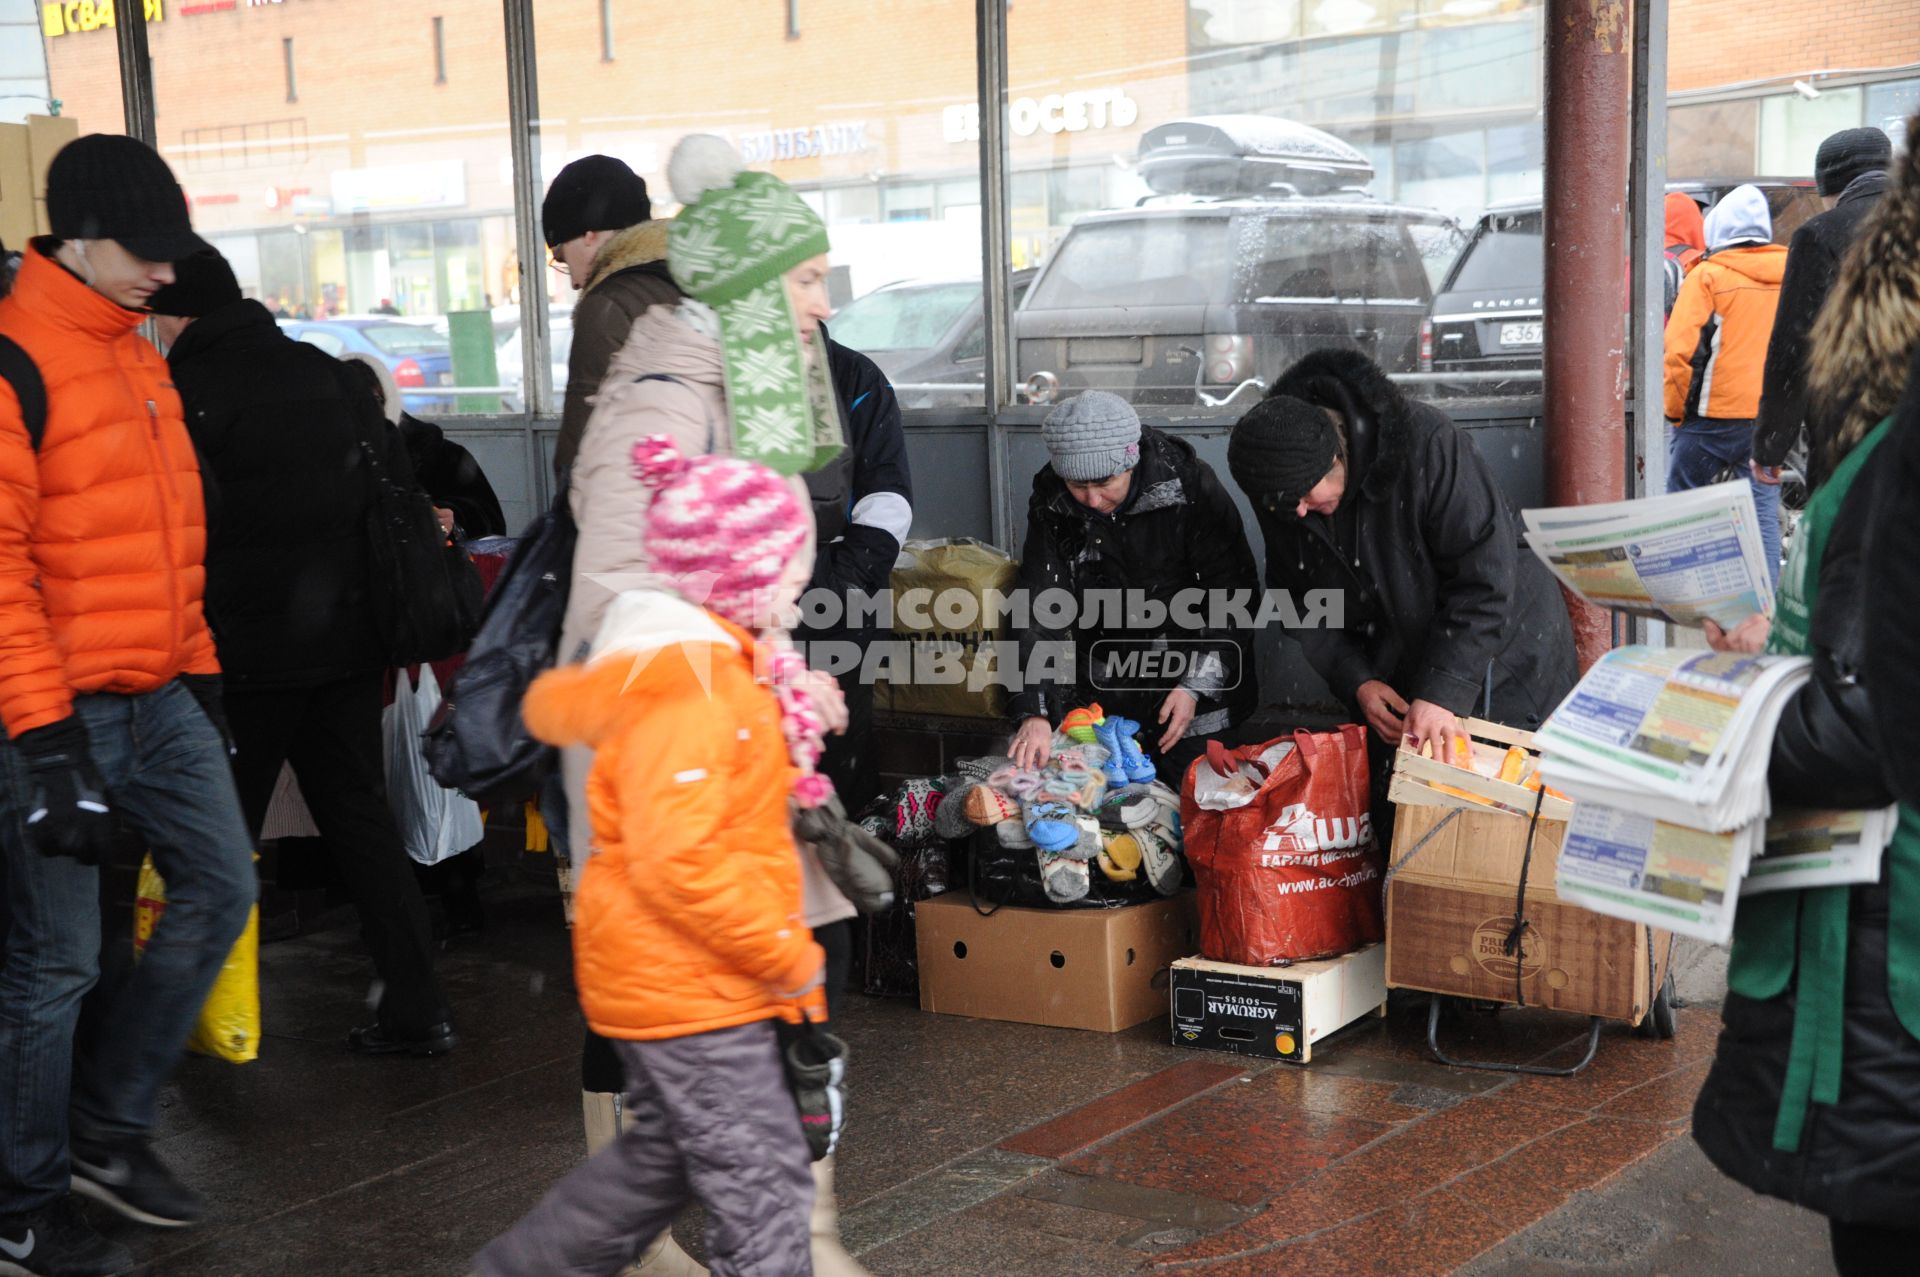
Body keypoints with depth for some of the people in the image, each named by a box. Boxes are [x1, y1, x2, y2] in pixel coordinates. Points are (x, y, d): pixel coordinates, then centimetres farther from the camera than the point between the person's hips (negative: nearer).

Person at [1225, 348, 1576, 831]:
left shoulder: (1426, 443, -28)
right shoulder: (1280, 485, -11)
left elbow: (1486, 579, -27)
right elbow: (1299, 601, 0)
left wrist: (1442, 692, -31)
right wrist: (1356, 682, -14)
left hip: (1502, 646, -5)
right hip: (1392, 671, 5)